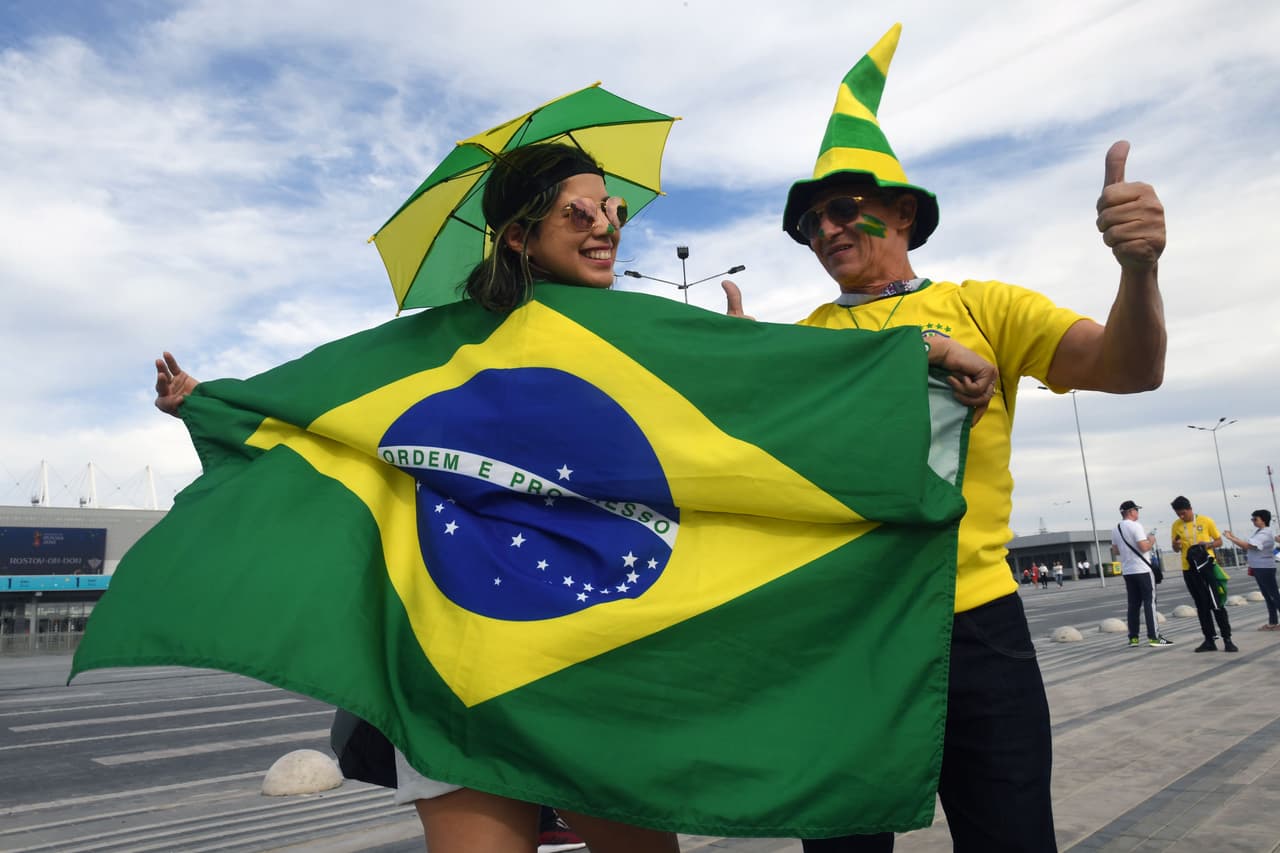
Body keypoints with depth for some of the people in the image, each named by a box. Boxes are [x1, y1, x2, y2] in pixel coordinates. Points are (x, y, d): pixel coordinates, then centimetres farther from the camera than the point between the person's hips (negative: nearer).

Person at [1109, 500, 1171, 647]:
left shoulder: (1116, 530, 11)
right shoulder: (1135, 526, -12)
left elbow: (1115, 551, 15)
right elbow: (1144, 547, -19)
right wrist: (1151, 541, 0)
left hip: (1127, 572, 7)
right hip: (1142, 570, -7)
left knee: (1133, 604, 9)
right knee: (1149, 602, -2)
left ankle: (1133, 638, 9)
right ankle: (1154, 637, -2)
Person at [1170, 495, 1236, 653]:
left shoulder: (1206, 521, -3)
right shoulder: (1176, 526, 4)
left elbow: (1219, 541, 4)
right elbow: (1176, 549, 13)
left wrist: (1208, 544, -16)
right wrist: (1176, 544, -10)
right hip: (1189, 569, 3)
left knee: (1217, 603, -3)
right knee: (1201, 605, 8)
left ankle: (1227, 639, 3)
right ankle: (1209, 640, 13)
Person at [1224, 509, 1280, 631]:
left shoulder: (1265, 534, -19)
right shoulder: (1259, 532, 14)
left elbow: (1248, 545, -28)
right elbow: (1248, 546, 11)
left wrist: (1231, 538, -23)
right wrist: (1234, 537, 2)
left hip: (1265, 569, -10)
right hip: (1259, 568, 10)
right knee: (1267, 596, 13)